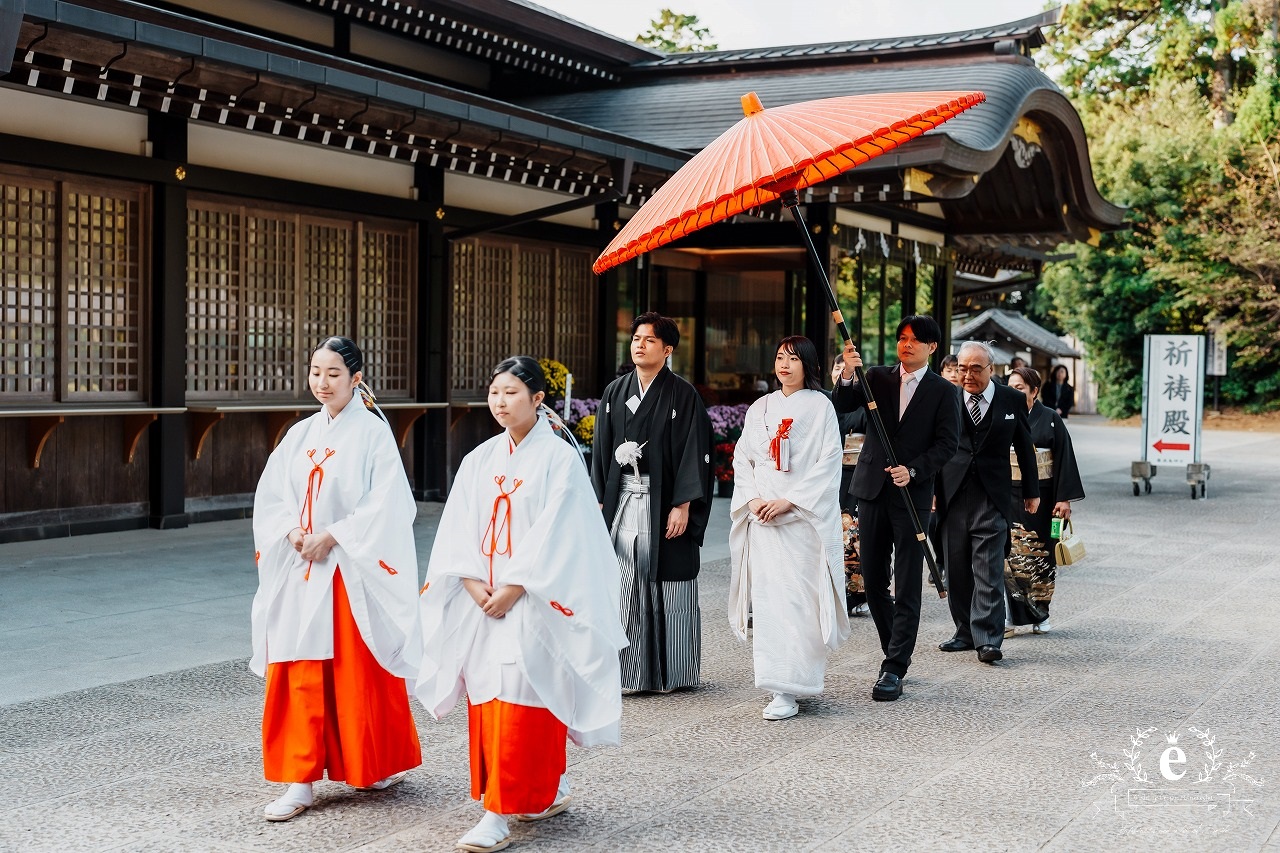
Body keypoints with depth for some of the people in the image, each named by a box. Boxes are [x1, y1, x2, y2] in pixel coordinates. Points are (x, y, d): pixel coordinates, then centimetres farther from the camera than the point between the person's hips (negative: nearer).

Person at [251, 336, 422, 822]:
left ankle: (385, 765, 24)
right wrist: (293, 531, -8)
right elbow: (270, 498, 10)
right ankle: (299, 782, 8)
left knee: (360, 673, 4)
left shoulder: (373, 433, -6)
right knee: (298, 675, 2)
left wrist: (331, 537, -16)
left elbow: (386, 505, -14)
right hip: (301, 572, 5)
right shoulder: (301, 435, 10)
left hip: (353, 572, -5)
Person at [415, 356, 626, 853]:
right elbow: (458, 529, 5)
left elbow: (555, 535, -13)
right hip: (482, 599, 6)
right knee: (487, 698, 10)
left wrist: (513, 588, -17)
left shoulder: (559, 459, -7)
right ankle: (549, 790, 26)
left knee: (517, 700, -9)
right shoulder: (480, 459, 9)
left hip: (531, 601, -6)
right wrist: (475, 585, -8)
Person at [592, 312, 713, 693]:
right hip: (622, 500, 4)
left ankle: (671, 672, 12)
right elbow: (601, 448, 12)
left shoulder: (683, 395, -3)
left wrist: (683, 505, -14)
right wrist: (598, 500, 6)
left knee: (666, 585, 1)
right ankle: (628, 671, 7)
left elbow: (693, 452, -7)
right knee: (622, 584, 0)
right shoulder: (615, 392, 11)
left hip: (665, 501, -4)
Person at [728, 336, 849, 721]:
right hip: (762, 515, 4)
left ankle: (789, 689, -5)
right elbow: (742, 459, 13)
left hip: (804, 517, -4)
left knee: (797, 599, -8)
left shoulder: (819, 406, 0)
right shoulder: (760, 408, 14)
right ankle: (780, 684, 7)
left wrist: (790, 501, -14)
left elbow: (829, 463, -7)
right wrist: (753, 499, -4)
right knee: (767, 596, 0)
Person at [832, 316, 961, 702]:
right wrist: (847, 375, -23)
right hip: (873, 490, 4)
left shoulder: (943, 392, 1)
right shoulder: (877, 378, 9)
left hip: (913, 494, -4)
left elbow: (947, 443, -5)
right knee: (873, 580, 10)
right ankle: (897, 651, 26)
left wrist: (913, 470, -18)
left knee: (907, 587, -4)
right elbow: (841, 407, -4)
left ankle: (893, 670, -3)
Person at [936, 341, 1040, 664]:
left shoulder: (1012, 401, 3)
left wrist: (1031, 491, 16)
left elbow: (1025, 448, 12)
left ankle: (987, 639, -7)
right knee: (956, 570, 8)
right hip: (953, 496, 2)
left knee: (989, 571, -8)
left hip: (992, 498, -2)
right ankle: (966, 632, 19)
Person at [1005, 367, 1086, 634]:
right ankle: (1009, 616, -3)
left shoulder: (1050, 419, -1)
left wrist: (1064, 499, -10)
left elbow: (1064, 458, -3)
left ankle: (1040, 614, 20)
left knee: (1040, 553, 7)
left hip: (1041, 496, -1)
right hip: (1007, 496, 1)